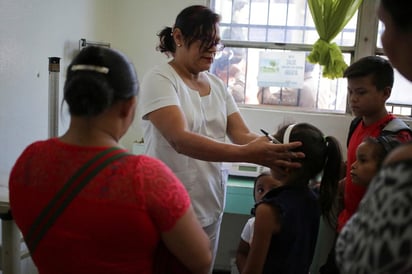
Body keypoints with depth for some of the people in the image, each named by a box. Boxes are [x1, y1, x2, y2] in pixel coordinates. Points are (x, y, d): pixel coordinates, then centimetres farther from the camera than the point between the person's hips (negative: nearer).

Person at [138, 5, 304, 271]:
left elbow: (242, 134, 0)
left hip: (211, 206, 6)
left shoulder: (217, 84, 7)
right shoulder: (159, 79, -12)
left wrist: (277, 150, -21)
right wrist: (248, 154, -37)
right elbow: (181, 139, -26)